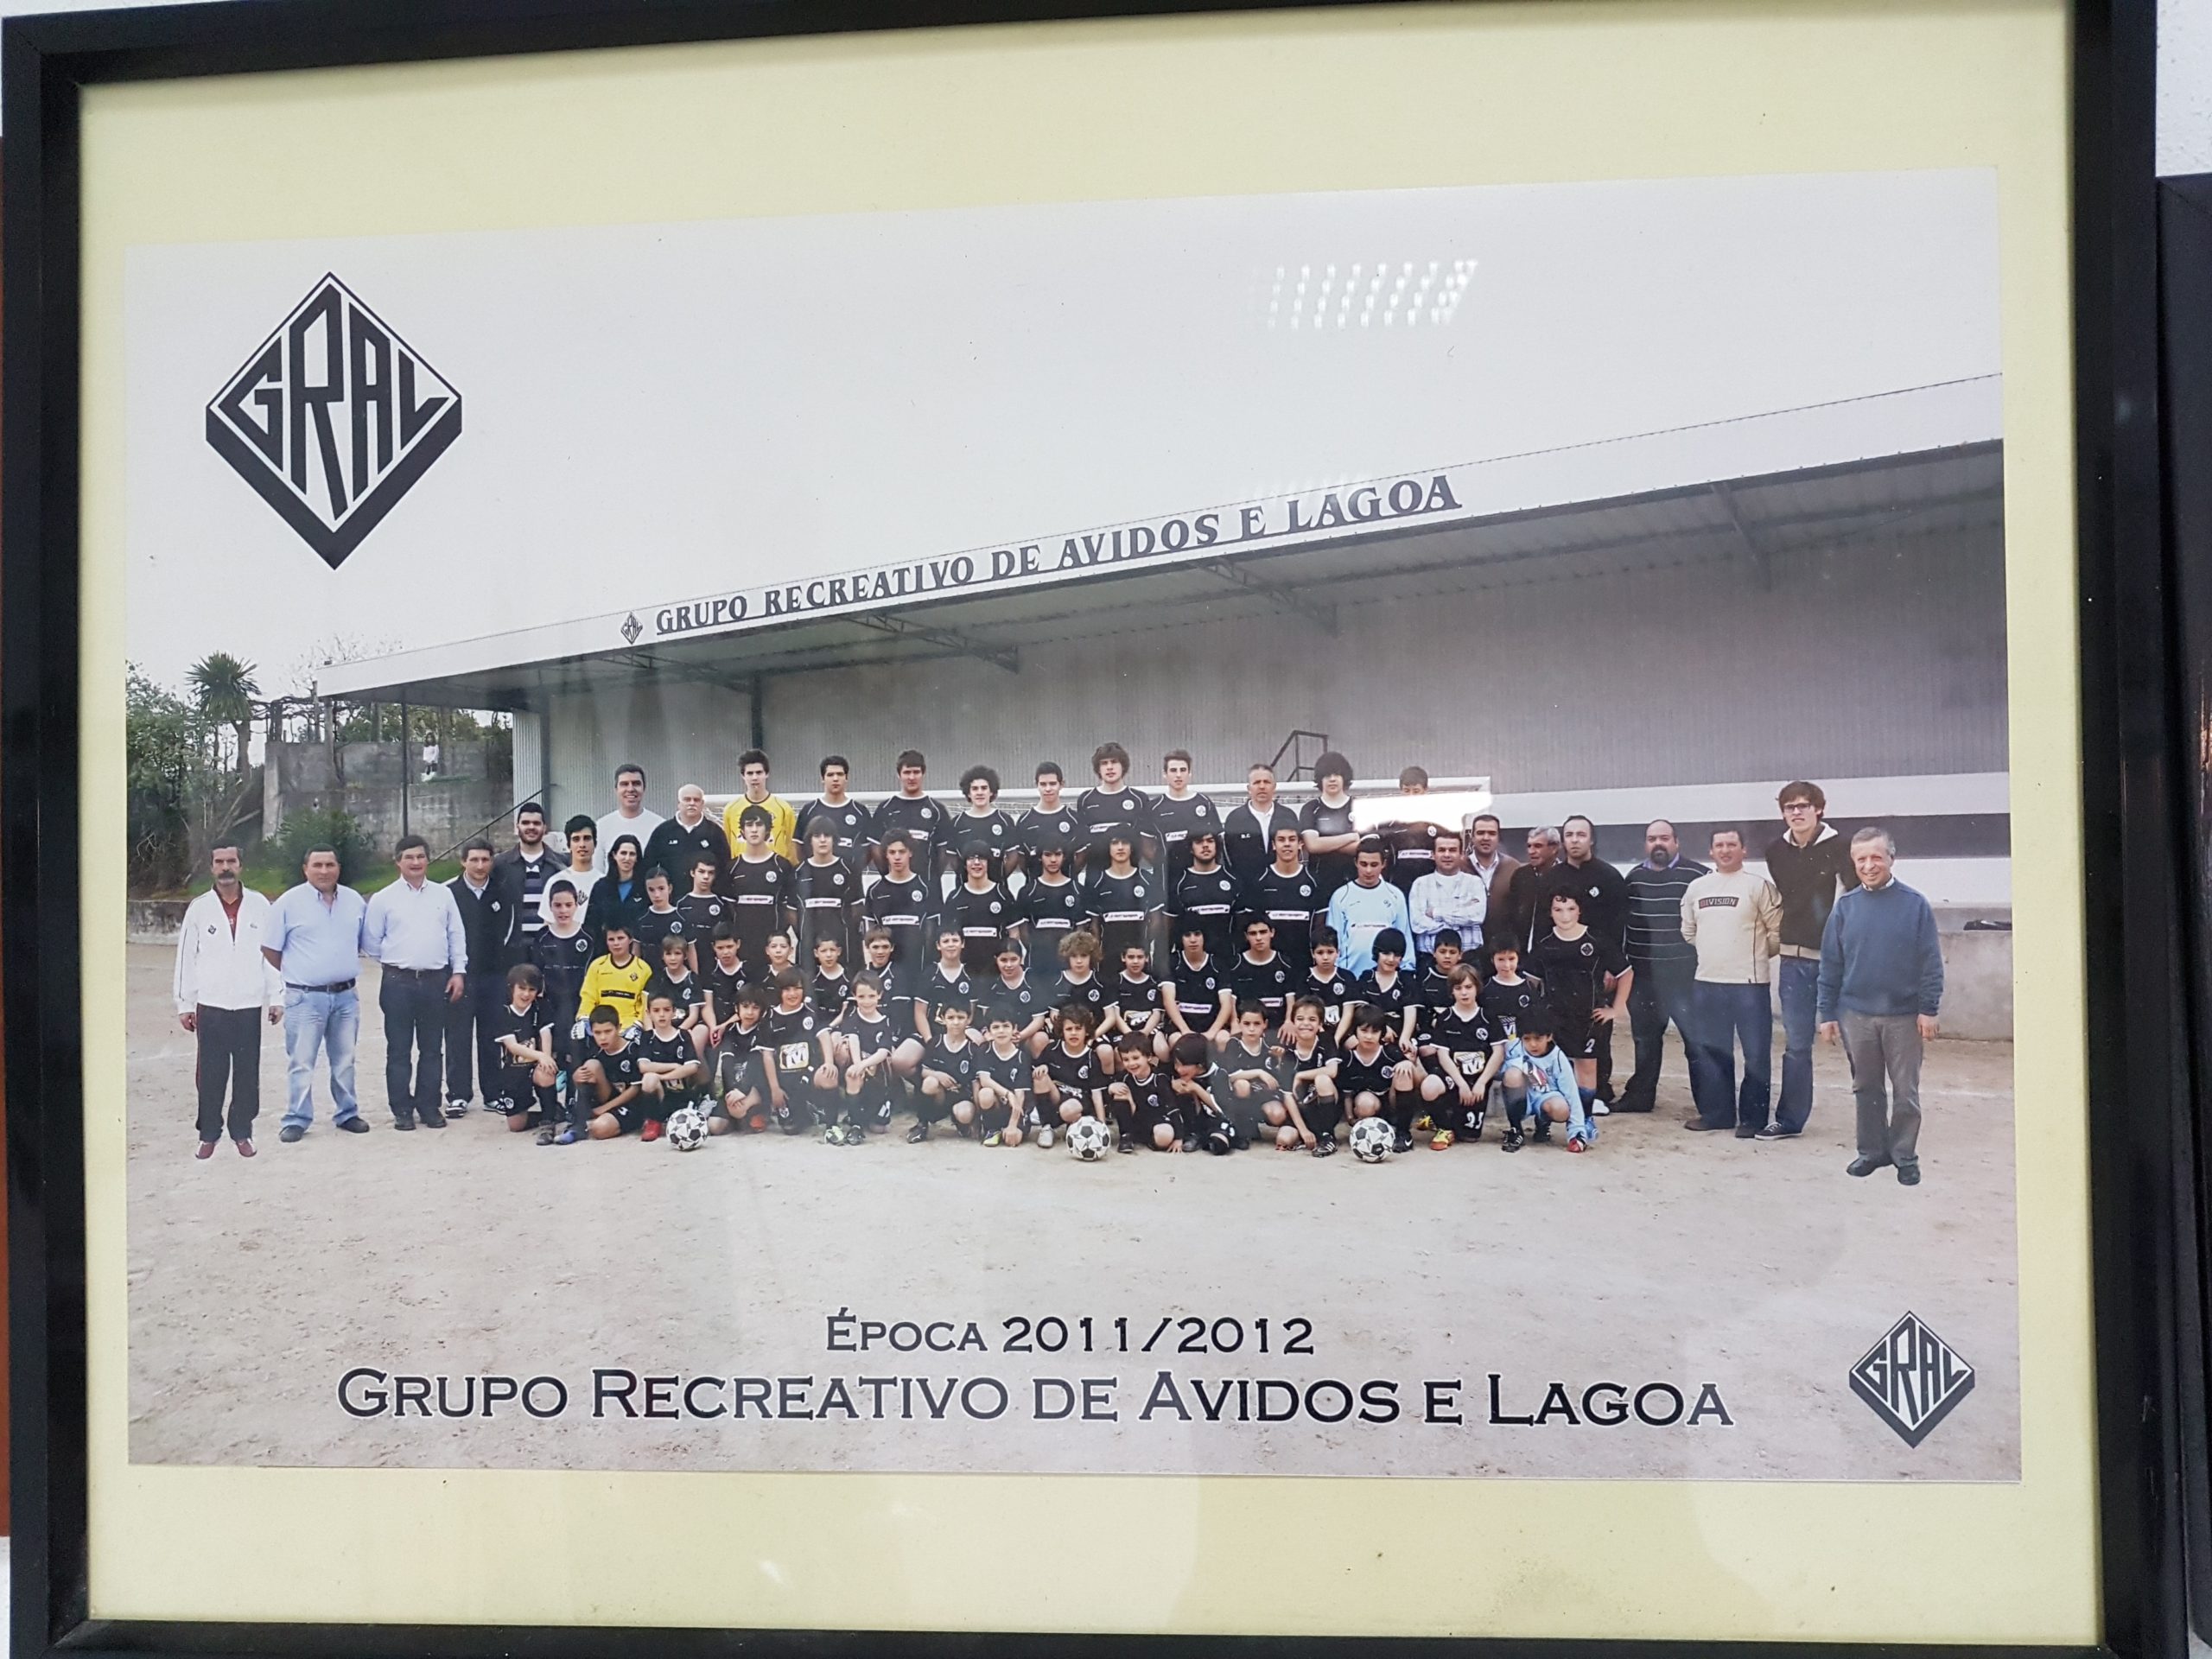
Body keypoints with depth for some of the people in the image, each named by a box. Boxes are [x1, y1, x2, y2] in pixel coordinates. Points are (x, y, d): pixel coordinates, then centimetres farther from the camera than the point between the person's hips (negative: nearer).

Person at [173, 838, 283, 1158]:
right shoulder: (199, 908, 2)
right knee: (210, 1076, 4)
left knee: (247, 1075, 5)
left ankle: (242, 1132, 17)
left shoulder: (259, 905, 2)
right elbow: (186, 958, 4)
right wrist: (184, 1004, 3)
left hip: (249, 1006, 0)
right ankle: (209, 1135, 16)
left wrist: (277, 997, 2)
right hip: (210, 1006, 0)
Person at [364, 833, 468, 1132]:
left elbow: (456, 936, 9)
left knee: (432, 1049, 8)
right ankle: (402, 1110, 10)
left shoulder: (443, 894, 7)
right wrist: (396, 960, 7)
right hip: (398, 982, -2)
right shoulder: (383, 899, 1)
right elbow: (370, 942, 6)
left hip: (436, 981, 2)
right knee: (399, 1050, 3)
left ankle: (429, 1107, 16)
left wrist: (458, 972, 3)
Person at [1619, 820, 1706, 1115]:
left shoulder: (1697, 875, -6)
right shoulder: (1633, 878, 11)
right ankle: (1640, 1095, 24)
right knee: (1645, 1038, 14)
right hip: (1643, 974, 5)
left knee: (1696, 1036, -1)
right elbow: (1621, 923, 17)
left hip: (1685, 974, -5)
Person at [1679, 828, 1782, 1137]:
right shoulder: (1696, 887, 10)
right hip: (1706, 984, 5)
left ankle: (1752, 1118, 7)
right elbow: (1688, 931, 19)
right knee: (1708, 1051, 11)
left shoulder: (1759, 886, -5)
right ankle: (1715, 1112, 22)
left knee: (1756, 1053, -1)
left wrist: (1755, 956, 3)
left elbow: (1778, 931, -5)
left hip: (1749, 984, -5)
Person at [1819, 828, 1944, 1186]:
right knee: (1866, 1088, 12)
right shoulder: (1845, 906, 2)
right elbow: (1830, 963, 4)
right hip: (1856, 1014, 2)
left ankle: (1905, 1155, 19)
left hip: (1903, 1015, -2)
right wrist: (1827, 1012, 1)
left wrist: (1929, 1009, -8)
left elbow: (1931, 962, -4)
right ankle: (1872, 1150, 25)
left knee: (1905, 1090, 6)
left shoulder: (1914, 904, -4)